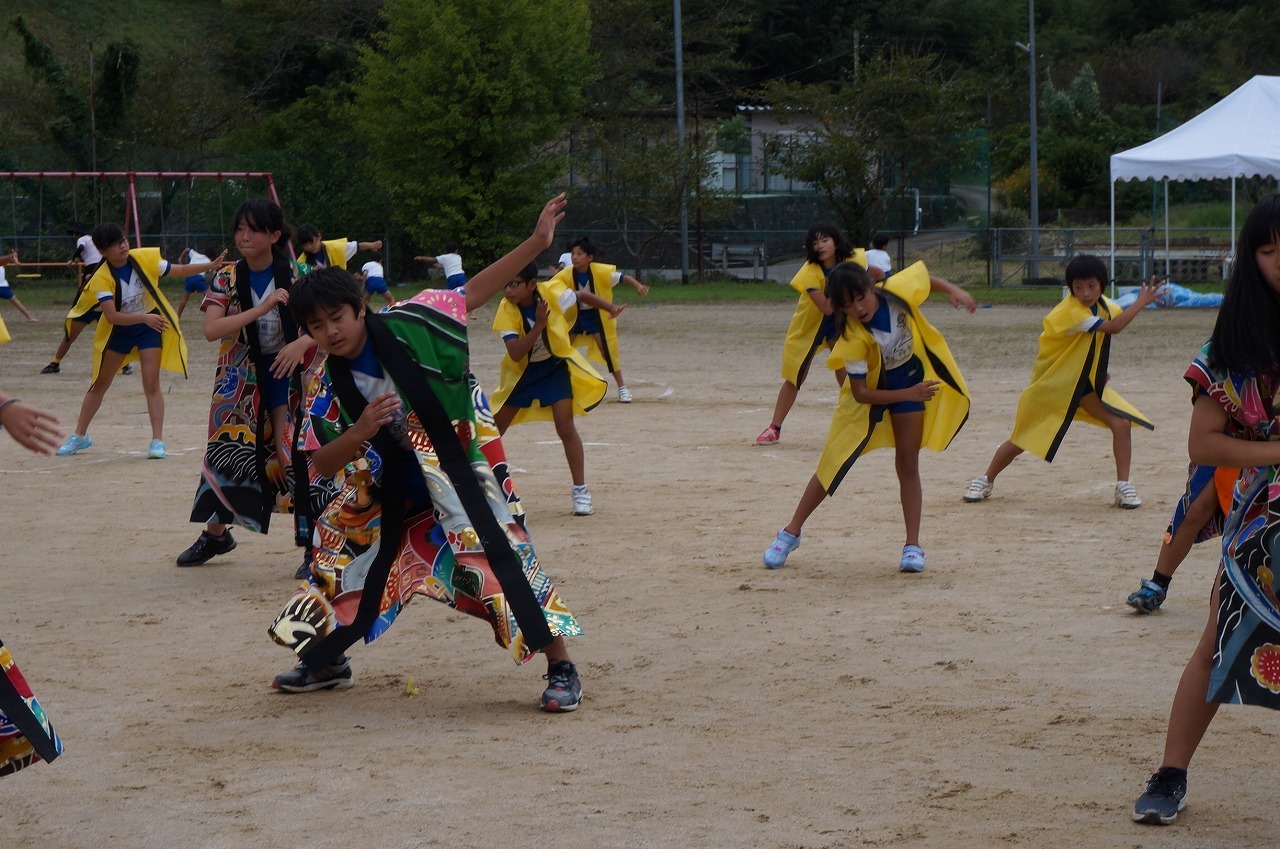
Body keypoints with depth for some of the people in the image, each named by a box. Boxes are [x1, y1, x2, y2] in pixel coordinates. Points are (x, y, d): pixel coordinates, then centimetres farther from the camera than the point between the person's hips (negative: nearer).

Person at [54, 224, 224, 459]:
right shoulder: (102, 278, -23)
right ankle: (80, 436, 24)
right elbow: (112, 316, -31)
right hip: (119, 330, 0)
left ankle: (157, 441, -8)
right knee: (100, 384, 10)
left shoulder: (144, 259, -16)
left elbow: (180, 270, -6)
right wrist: (145, 318, -41)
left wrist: (211, 265, -17)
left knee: (151, 384, -10)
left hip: (150, 326, 0)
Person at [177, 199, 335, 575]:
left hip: (286, 374, -2)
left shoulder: (295, 276, -7)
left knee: (295, 455, -10)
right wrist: (261, 309, -26)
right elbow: (212, 329, -17)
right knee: (227, 451, 7)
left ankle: (313, 544, -1)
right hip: (241, 380, 2)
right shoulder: (227, 280, -3)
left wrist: (303, 343, -31)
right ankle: (216, 533, 30)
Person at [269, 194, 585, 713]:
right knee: (347, 556, 10)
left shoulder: (408, 326, -15)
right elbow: (321, 464, -5)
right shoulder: (327, 388, -5)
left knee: (498, 554, -18)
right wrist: (361, 430, -25)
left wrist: (537, 241, -12)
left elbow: (473, 293, -7)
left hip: (463, 470, -5)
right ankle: (327, 661, 35)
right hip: (394, 489, 5)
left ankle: (560, 665, -10)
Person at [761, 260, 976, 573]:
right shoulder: (852, 339, -33)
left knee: (907, 464, 0)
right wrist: (909, 395, -30)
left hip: (911, 377, 3)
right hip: (870, 388, -3)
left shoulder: (898, 290, -25)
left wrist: (953, 290, -17)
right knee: (834, 463, -1)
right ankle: (790, 533, 13)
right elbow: (861, 394, -27)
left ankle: (913, 546, 3)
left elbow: (925, 277, -2)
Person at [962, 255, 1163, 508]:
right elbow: (1113, 327, -36)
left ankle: (1123, 487, -2)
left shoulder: (1102, 304, -6)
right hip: (1050, 383, -6)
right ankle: (985, 481, 27)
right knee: (1021, 441, 4)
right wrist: (1141, 302, -28)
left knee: (1121, 423, -13)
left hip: (1083, 381, 6)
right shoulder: (1070, 312, -29)